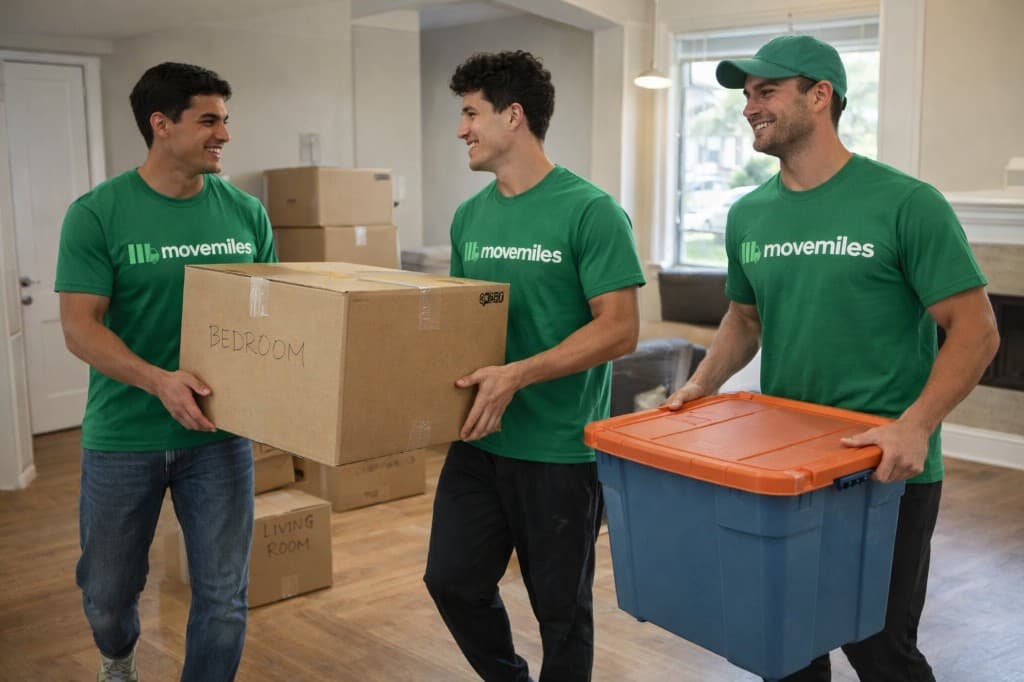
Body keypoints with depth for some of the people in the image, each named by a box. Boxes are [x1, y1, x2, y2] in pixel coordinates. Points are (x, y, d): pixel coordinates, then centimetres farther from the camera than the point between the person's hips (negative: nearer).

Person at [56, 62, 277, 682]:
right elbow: (80, 326, -12)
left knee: (224, 597, 5)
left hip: (219, 431, 2)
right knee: (109, 590, 17)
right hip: (123, 438, -1)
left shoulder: (245, 212, 0)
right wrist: (158, 380, -27)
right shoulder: (98, 213, -9)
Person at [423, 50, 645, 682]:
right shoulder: (471, 216, 9)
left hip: (561, 451, -6)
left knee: (561, 607, 9)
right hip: (480, 441, 7)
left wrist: (518, 375, -27)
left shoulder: (590, 212, -13)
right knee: (453, 581, 12)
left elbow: (619, 329, -18)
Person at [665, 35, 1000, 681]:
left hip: (885, 473, -5)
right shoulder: (749, 215, 5)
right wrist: (703, 384, 0)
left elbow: (976, 330, -12)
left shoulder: (906, 203, -12)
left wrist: (915, 426, -26)